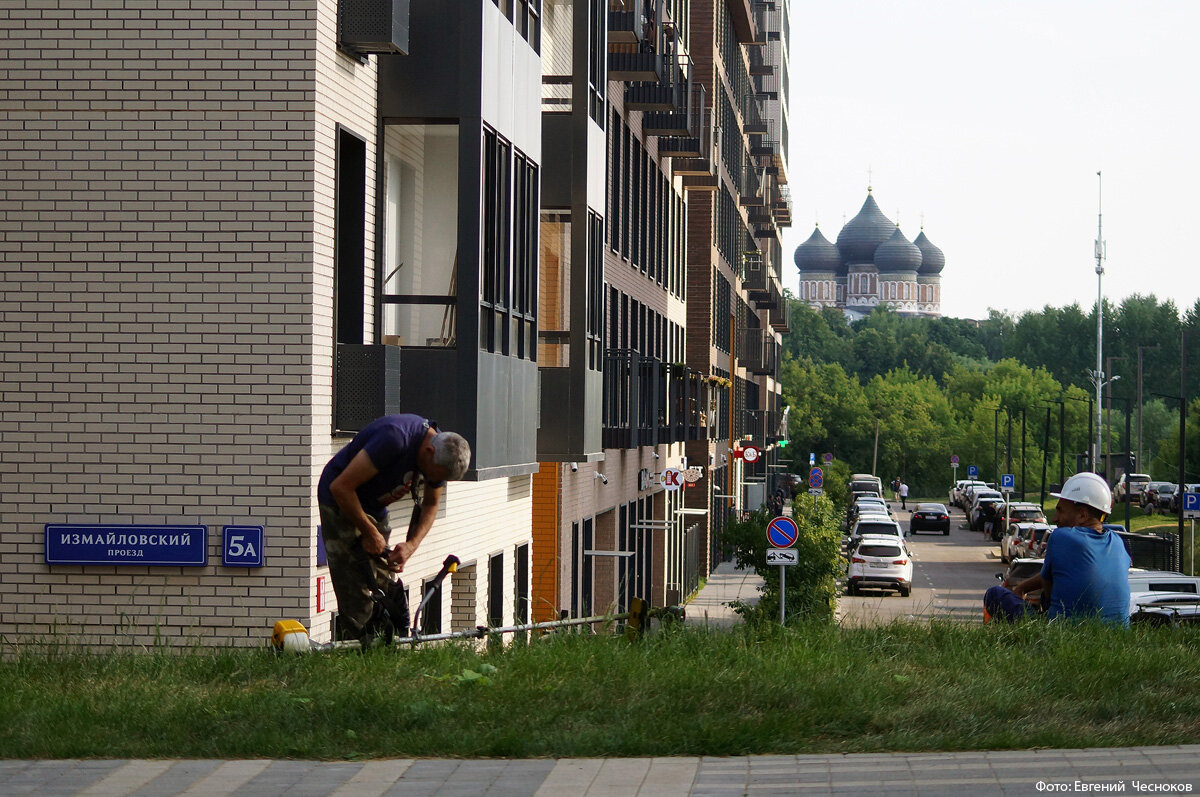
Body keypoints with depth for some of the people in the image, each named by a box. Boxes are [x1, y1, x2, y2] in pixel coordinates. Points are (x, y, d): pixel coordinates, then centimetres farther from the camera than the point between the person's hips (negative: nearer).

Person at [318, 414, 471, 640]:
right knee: (357, 590, -15)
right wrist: (370, 533, -21)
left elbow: (430, 506, 6)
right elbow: (341, 487, -29)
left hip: (374, 507, 8)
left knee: (383, 585, 1)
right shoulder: (394, 439, -33)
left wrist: (411, 546, -11)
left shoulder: (441, 455, -9)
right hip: (341, 502, -8)